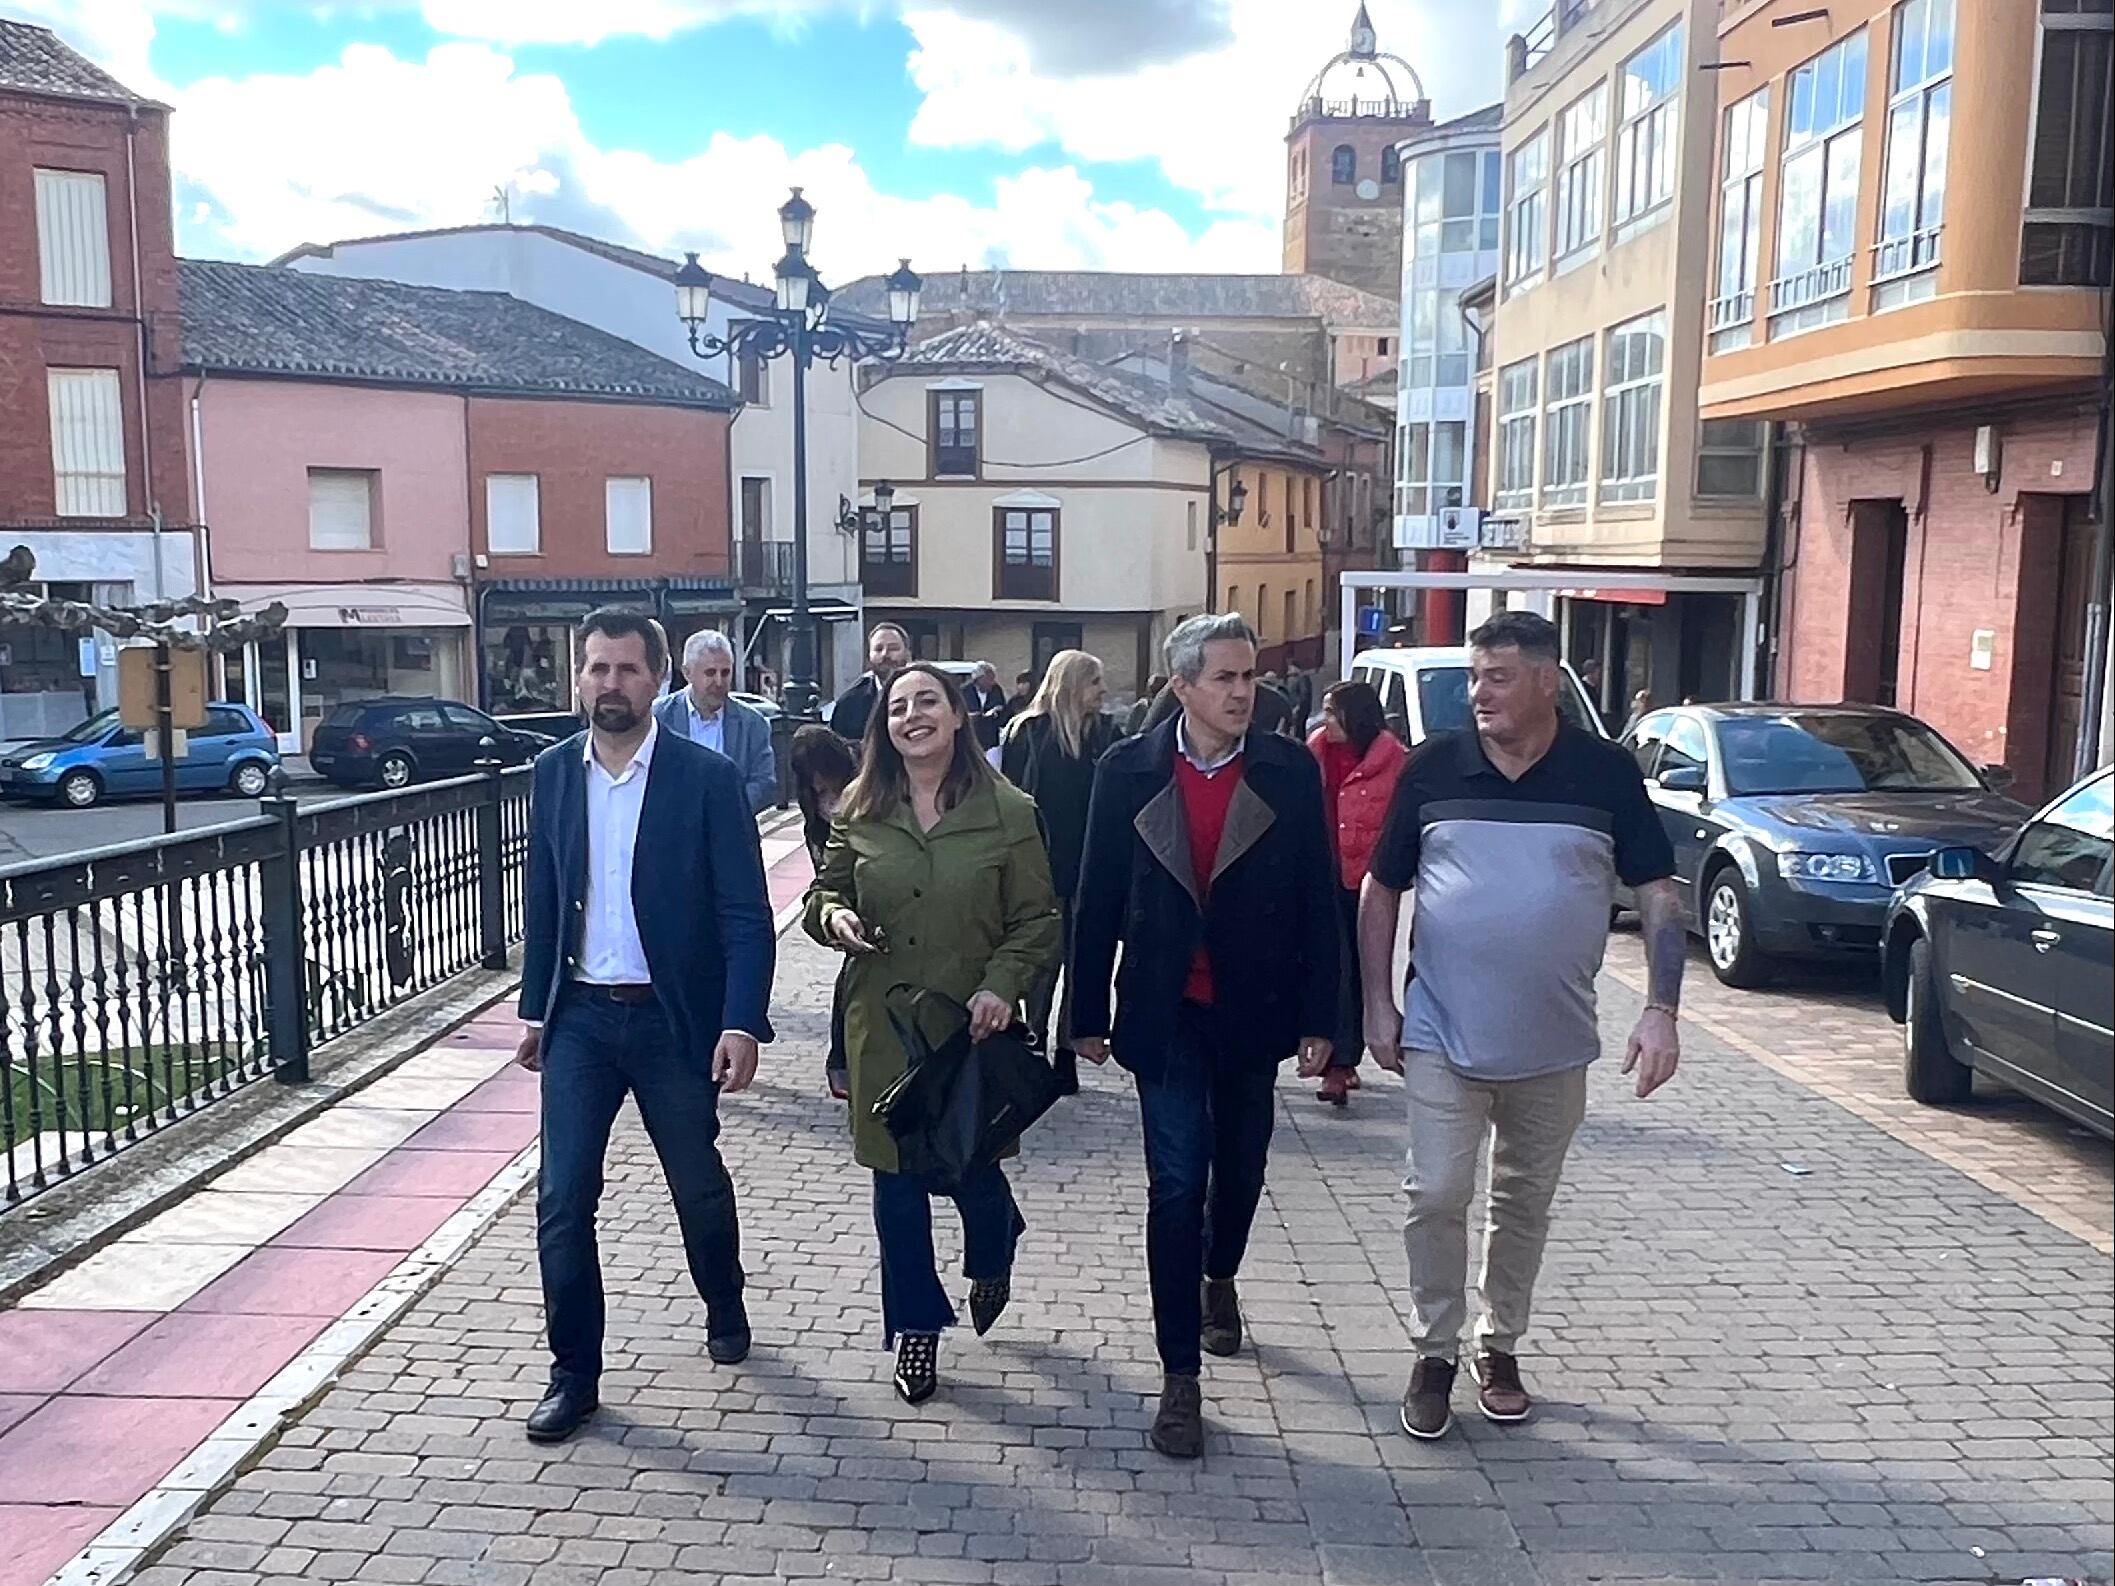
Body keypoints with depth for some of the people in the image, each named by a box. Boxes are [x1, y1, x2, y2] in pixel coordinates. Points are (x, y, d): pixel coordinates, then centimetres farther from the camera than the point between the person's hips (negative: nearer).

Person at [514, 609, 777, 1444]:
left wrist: (742, 1022, -18)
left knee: (699, 1185, 14)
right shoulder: (553, 772, 2)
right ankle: (574, 1371, 16)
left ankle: (725, 1309, 42)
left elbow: (746, 913, -11)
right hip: (580, 1017, 3)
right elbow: (543, 900, 10)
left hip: (673, 1018, -2)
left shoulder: (706, 777, -11)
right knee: (562, 1198, 0)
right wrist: (534, 1008, 11)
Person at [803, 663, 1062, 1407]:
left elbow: (1038, 920, -4)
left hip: (972, 1027, -2)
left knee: (970, 1167, 7)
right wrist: (832, 914, -11)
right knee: (896, 1178, 8)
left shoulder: (1010, 813, -7)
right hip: (883, 1026, 2)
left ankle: (992, 1263, 43)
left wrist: (1002, 983, -19)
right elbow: (822, 892, 12)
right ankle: (916, 1327, 26)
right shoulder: (859, 813, 2)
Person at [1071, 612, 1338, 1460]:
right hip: (1167, 1015, -1)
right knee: (1176, 1186, -1)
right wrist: (1089, 1014, 0)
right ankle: (1179, 1374, 10)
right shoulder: (1128, 771, -6)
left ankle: (1219, 1277, 49)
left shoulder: (1291, 771, -5)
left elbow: (1317, 902, -2)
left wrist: (1318, 1019, -4)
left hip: (1253, 1011, 2)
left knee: (1240, 1167, 18)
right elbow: (1097, 901, -1)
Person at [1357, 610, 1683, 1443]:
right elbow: (1381, 890, 3)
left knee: (1524, 1203, 14)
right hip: (1444, 1034, 0)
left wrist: (1661, 1011, -12)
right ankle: (1434, 1353, 18)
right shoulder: (1433, 767, -4)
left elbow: (1659, 893, -2)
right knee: (1436, 1196, 0)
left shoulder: (1606, 773, -5)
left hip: (1553, 1042, 1)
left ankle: (1499, 1346, 32)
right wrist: (1378, 1006, -1)